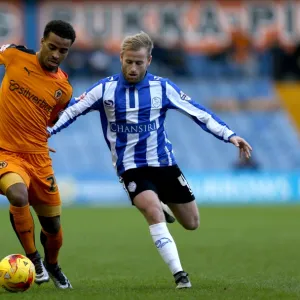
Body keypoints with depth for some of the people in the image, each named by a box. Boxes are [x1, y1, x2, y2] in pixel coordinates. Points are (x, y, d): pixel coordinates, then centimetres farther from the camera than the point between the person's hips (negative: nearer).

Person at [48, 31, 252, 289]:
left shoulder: (162, 87, -4)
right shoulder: (106, 88, -5)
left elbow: (199, 113, -2)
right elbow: (72, 109, 1)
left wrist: (229, 135, -8)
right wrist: (46, 131, -10)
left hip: (163, 162, 3)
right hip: (130, 166, -2)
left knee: (192, 223, 7)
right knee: (154, 211, -29)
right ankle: (179, 274, -27)